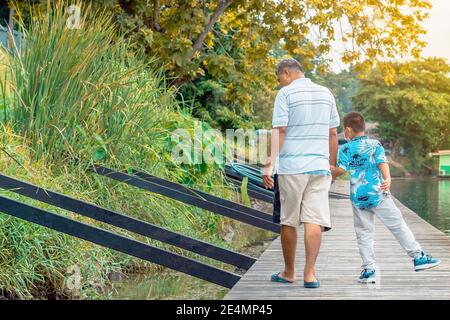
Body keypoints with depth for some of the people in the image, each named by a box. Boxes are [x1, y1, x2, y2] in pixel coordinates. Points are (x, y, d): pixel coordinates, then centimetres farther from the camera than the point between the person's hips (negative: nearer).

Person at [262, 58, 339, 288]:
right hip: (320, 166, 4)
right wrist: (332, 165, 22)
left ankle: (289, 272, 18)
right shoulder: (326, 94, 12)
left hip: (291, 166, -3)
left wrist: (270, 163, -13)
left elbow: (279, 131, -11)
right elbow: (333, 134, 14)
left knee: (288, 221, 8)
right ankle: (309, 273, -7)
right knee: (314, 221, -1)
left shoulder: (286, 93, -3)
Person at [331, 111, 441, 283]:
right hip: (378, 194, 0)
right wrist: (387, 179, -20)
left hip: (358, 197, 1)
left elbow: (341, 170, -6)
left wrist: (331, 169, 12)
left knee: (364, 233, 6)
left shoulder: (345, 149, 3)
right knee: (398, 225, 4)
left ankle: (368, 269, 3)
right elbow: (382, 162, -8)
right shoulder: (375, 144, 6)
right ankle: (418, 257, 6)